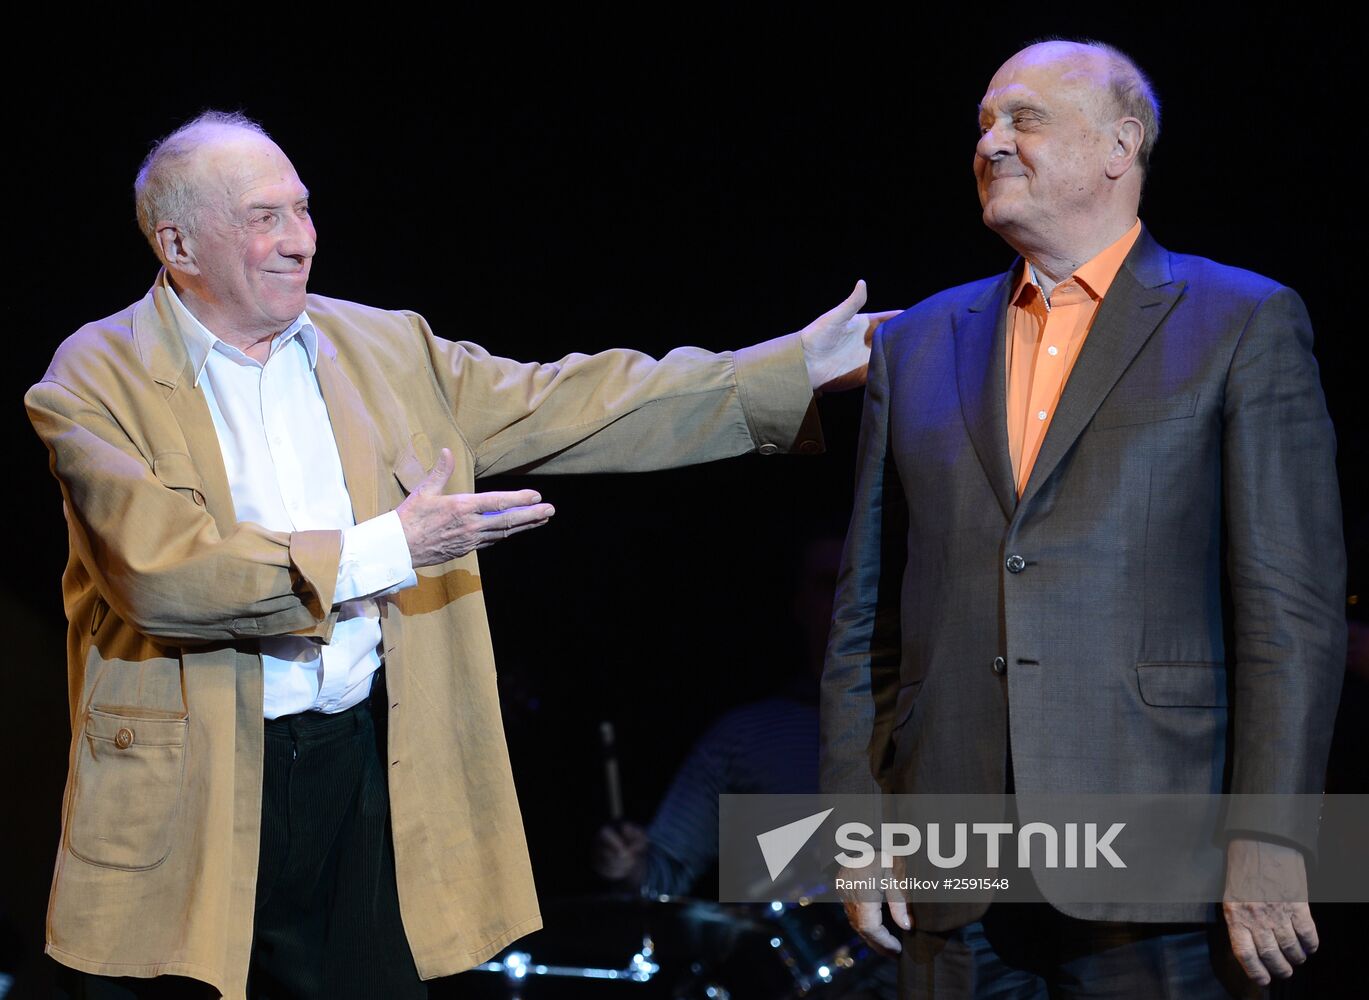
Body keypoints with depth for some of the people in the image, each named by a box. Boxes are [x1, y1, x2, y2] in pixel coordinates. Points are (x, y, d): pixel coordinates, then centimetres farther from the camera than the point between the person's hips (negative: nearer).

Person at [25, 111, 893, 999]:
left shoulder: (388, 350, 10)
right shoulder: (98, 381, -5)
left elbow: (569, 408, 9)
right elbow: (162, 573, -18)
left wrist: (799, 366, 4)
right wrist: (386, 552, -19)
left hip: (366, 769, 4)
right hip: (188, 793, -3)